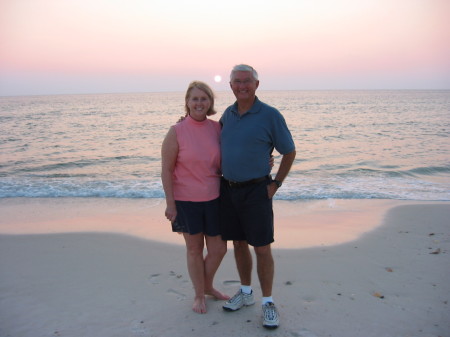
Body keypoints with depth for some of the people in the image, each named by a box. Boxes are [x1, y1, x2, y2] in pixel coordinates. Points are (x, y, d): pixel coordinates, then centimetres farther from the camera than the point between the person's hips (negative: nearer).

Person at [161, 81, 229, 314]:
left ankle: (208, 286, 41)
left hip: (213, 199, 4)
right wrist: (170, 203, -11)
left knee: (218, 249, 12)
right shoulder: (177, 132, -11)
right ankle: (199, 295, 34)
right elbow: (166, 170, -9)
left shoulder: (217, 128, 0)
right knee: (194, 249, 12)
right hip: (186, 201, -3)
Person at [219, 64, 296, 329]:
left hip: (256, 191, -5)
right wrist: (221, 180, 12)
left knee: (262, 248, -1)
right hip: (229, 189, 5)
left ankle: (268, 303, 15)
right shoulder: (227, 114, 6)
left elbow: (290, 152, -3)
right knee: (238, 243, 14)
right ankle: (246, 293, 30)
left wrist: (276, 184, -6)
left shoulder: (271, 115, -10)